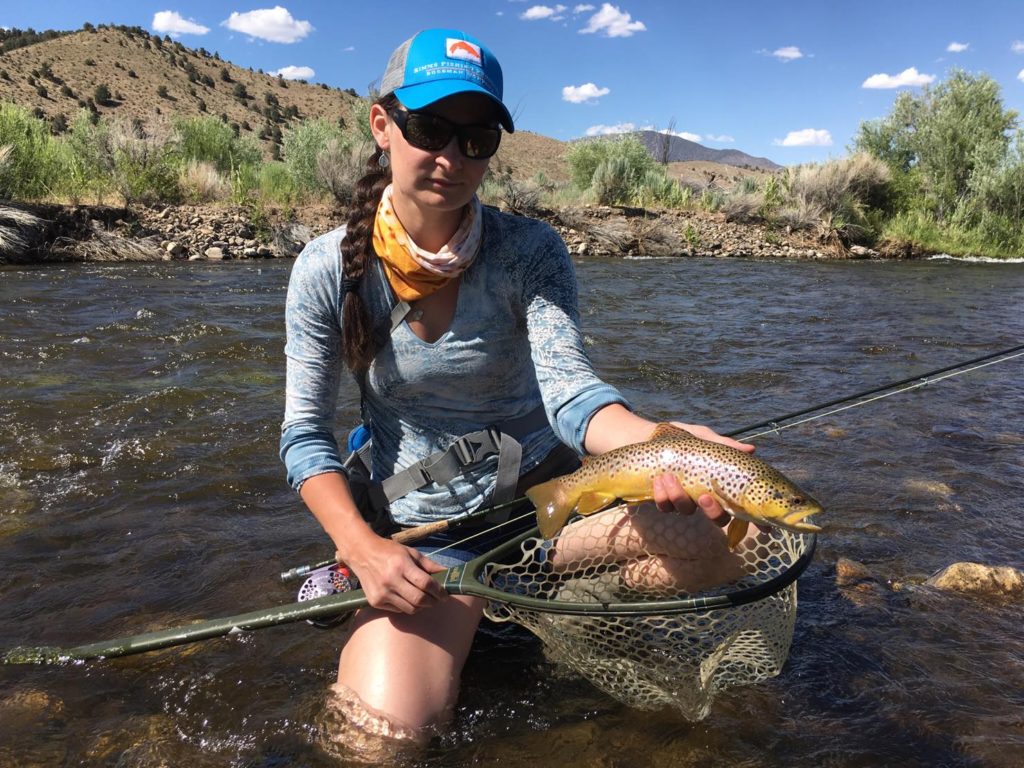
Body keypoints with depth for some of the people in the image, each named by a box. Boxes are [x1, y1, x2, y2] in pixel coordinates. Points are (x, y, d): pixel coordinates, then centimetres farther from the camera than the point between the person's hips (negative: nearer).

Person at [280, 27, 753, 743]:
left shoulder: (529, 251, -11)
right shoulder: (329, 270, -10)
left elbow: (567, 386, -24)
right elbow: (305, 435, -5)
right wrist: (364, 547, -20)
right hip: (426, 530, 0)